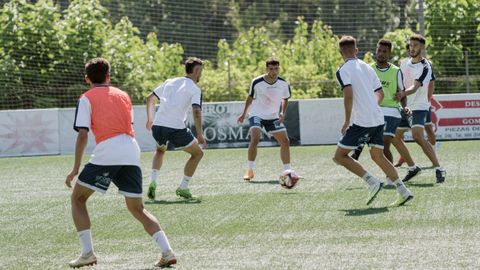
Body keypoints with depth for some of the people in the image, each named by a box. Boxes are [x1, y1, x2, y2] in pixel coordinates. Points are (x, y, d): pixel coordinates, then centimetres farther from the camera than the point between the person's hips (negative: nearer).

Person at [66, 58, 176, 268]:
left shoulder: (87, 99, 7)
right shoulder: (123, 95, 22)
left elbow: (82, 135, -1)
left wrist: (75, 169, 1)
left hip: (106, 154, -4)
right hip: (132, 154, 5)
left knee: (78, 198, 13)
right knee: (137, 209, 14)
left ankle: (87, 253, 1)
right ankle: (167, 251, -2)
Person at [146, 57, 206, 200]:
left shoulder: (169, 82, 19)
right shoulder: (195, 89, 1)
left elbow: (150, 99, 24)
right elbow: (196, 111, -15)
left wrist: (150, 119, 36)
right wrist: (200, 135, -16)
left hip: (157, 126, 6)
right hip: (176, 128, -6)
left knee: (160, 150, 35)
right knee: (197, 153, 16)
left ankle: (153, 182, 13)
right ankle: (183, 188, 10)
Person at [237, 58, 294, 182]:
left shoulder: (283, 84, -9)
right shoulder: (257, 82, -16)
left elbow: (285, 99, 11)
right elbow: (250, 97, 3)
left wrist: (283, 113, -5)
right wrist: (244, 114, 11)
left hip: (273, 117, 4)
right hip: (256, 114, -3)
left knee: (285, 141, -2)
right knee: (255, 139, -26)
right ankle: (250, 171, -18)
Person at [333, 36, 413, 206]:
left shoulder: (343, 71, -7)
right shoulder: (366, 67, 16)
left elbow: (348, 96, -20)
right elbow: (380, 93, 21)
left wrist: (347, 121, -13)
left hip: (361, 122, -7)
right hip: (378, 118, 7)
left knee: (340, 156, 2)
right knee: (378, 156, 17)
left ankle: (372, 182, -9)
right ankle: (403, 191, 9)